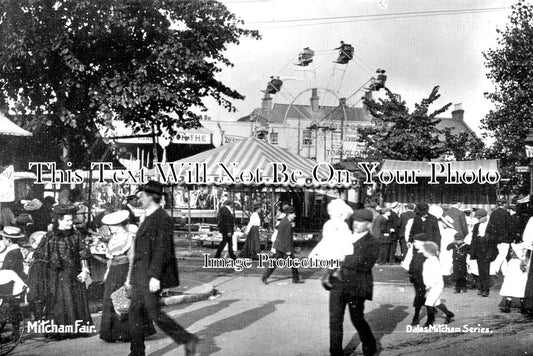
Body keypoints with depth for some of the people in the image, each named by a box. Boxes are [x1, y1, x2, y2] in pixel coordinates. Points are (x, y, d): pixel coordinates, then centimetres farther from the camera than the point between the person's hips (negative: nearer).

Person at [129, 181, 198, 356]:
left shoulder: (162, 219, -16)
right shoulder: (149, 218, 15)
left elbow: (162, 249, -21)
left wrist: (155, 276, -24)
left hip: (151, 274, -10)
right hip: (140, 274, 10)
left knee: (154, 313, -7)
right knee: (135, 311, 10)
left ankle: (188, 340, 3)